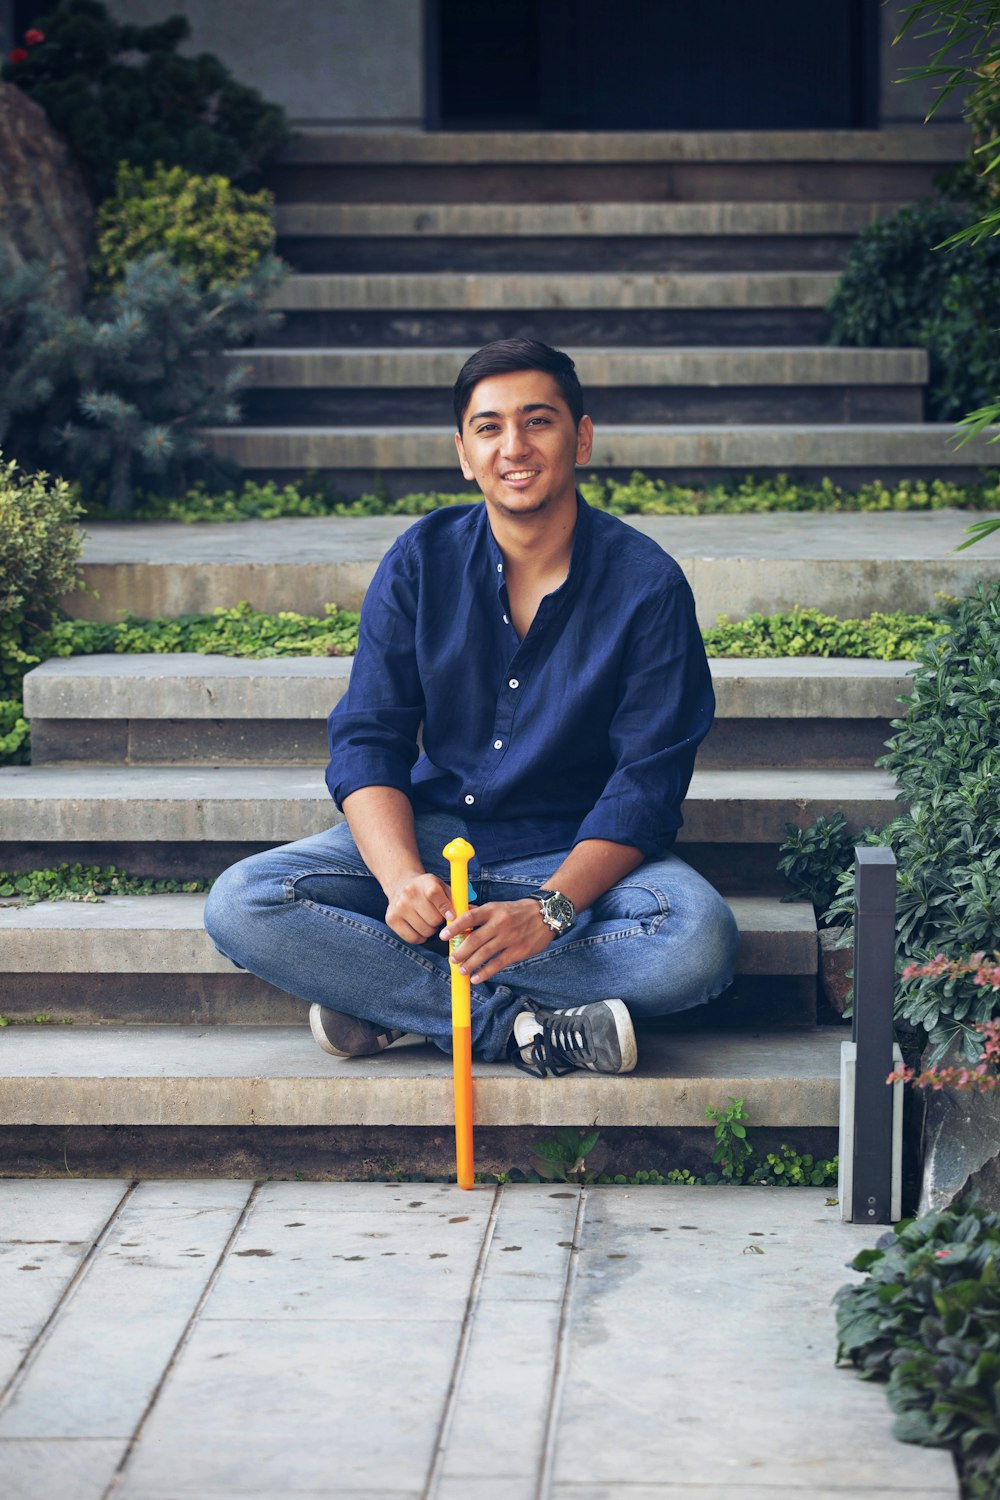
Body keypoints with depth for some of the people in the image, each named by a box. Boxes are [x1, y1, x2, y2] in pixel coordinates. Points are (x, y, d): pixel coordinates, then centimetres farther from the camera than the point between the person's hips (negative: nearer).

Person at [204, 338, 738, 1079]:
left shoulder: (647, 584, -9)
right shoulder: (421, 562, -2)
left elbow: (647, 783, -13)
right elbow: (366, 740, -4)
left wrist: (551, 909, -30)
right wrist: (401, 877, -24)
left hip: (578, 853, -2)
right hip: (430, 833, 2)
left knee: (701, 941, -34)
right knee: (240, 906, -22)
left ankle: (385, 995, -25)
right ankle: (524, 1023, -26)